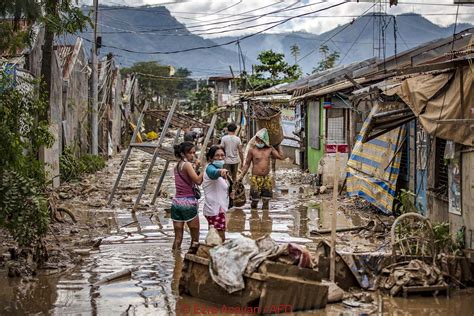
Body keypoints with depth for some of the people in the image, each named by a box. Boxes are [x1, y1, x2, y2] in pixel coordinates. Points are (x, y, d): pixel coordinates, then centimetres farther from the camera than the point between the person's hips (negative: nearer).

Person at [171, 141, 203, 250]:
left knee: (178, 238, 8)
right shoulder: (187, 165, -10)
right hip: (188, 202, -7)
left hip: (176, 202, 7)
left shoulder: (177, 166, 13)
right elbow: (198, 181, -17)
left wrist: (196, 168, 10)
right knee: (195, 237, 5)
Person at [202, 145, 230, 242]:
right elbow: (213, 173, -46)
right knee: (220, 239, -12)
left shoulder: (219, 168, 12)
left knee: (220, 238, 17)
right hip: (215, 209, -10)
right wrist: (220, 171, -65)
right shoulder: (210, 168, -17)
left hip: (219, 208, 10)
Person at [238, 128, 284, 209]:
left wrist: (278, 145, 12)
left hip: (267, 178, 3)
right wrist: (241, 176, -1)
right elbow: (247, 164, 4)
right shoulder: (252, 150, -1)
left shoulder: (269, 149, 7)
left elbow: (281, 156, 5)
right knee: (255, 201, -2)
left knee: (266, 200, 5)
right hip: (256, 178, -3)